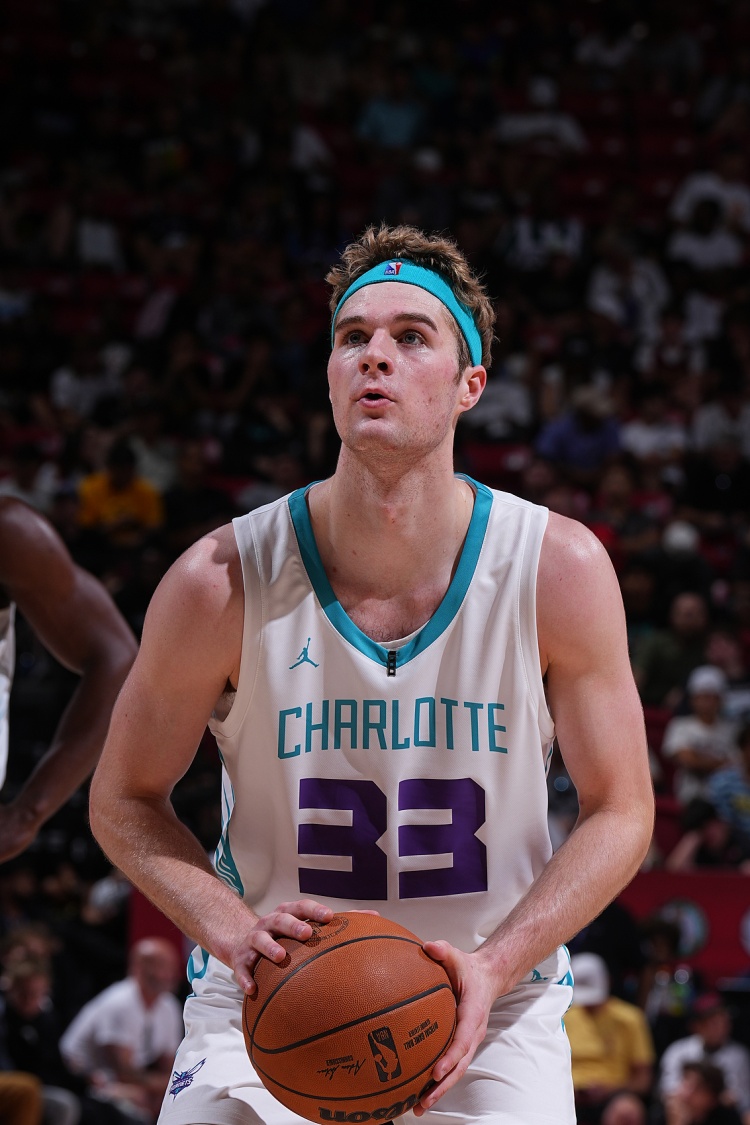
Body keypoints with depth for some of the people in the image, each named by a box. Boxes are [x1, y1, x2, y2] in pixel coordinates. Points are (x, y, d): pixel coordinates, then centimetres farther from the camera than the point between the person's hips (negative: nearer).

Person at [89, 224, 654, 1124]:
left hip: (492, 1014, 0)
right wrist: (232, 929, -19)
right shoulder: (222, 581, -13)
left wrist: (494, 967, -18)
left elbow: (620, 812, -3)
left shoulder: (560, 569, -11)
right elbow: (124, 801, -1)